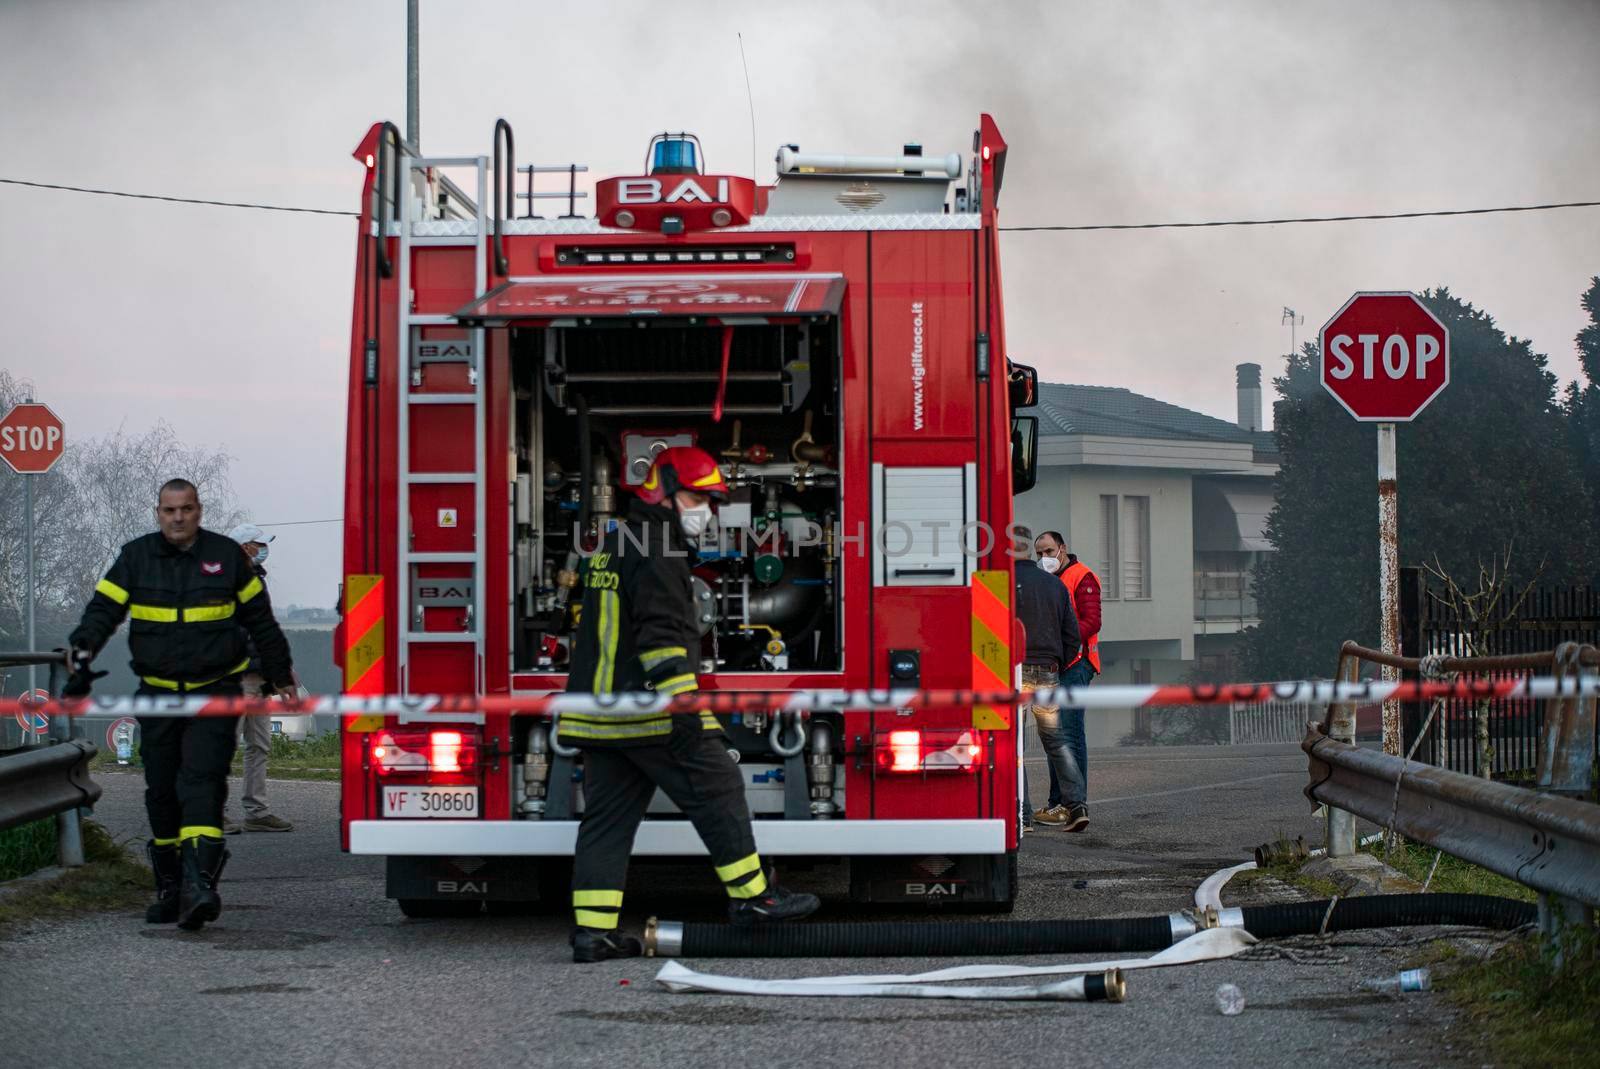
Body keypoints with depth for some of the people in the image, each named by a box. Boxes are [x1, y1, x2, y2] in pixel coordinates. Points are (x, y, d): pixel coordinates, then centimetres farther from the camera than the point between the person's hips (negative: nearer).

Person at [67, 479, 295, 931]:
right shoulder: (135, 558, 5)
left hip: (214, 694, -3)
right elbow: (104, 608, -2)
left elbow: (260, 619, 11)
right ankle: (170, 889, 16)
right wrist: (84, 647, -22)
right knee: (162, 792, 5)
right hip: (158, 695, 3)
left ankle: (199, 884, -28)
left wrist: (281, 675, 14)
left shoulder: (226, 555, 3)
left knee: (201, 784, -17)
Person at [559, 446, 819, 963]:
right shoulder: (656, 552, -12)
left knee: (608, 817, 6)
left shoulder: (613, 547, 20)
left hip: (601, 711, 10)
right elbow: (661, 632, -22)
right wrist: (684, 705, -25)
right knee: (717, 790, 1)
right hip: (648, 709, -10)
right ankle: (750, 895, 6)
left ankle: (592, 930, 2)